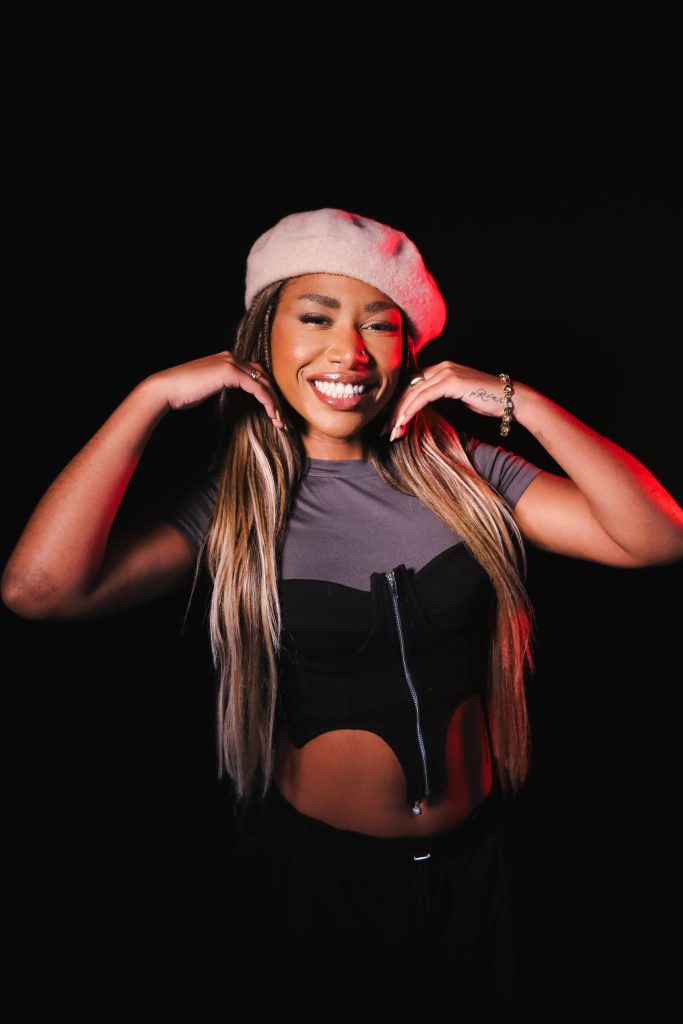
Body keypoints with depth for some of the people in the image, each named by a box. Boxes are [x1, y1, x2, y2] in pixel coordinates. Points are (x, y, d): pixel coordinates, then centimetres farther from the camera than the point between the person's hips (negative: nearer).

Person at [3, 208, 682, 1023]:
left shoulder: (463, 473, -6)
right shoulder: (234, 505, -11)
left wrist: (515, 401, -17)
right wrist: (152, 398, -20)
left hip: (470, 864, 3)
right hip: (315, 871, -2)